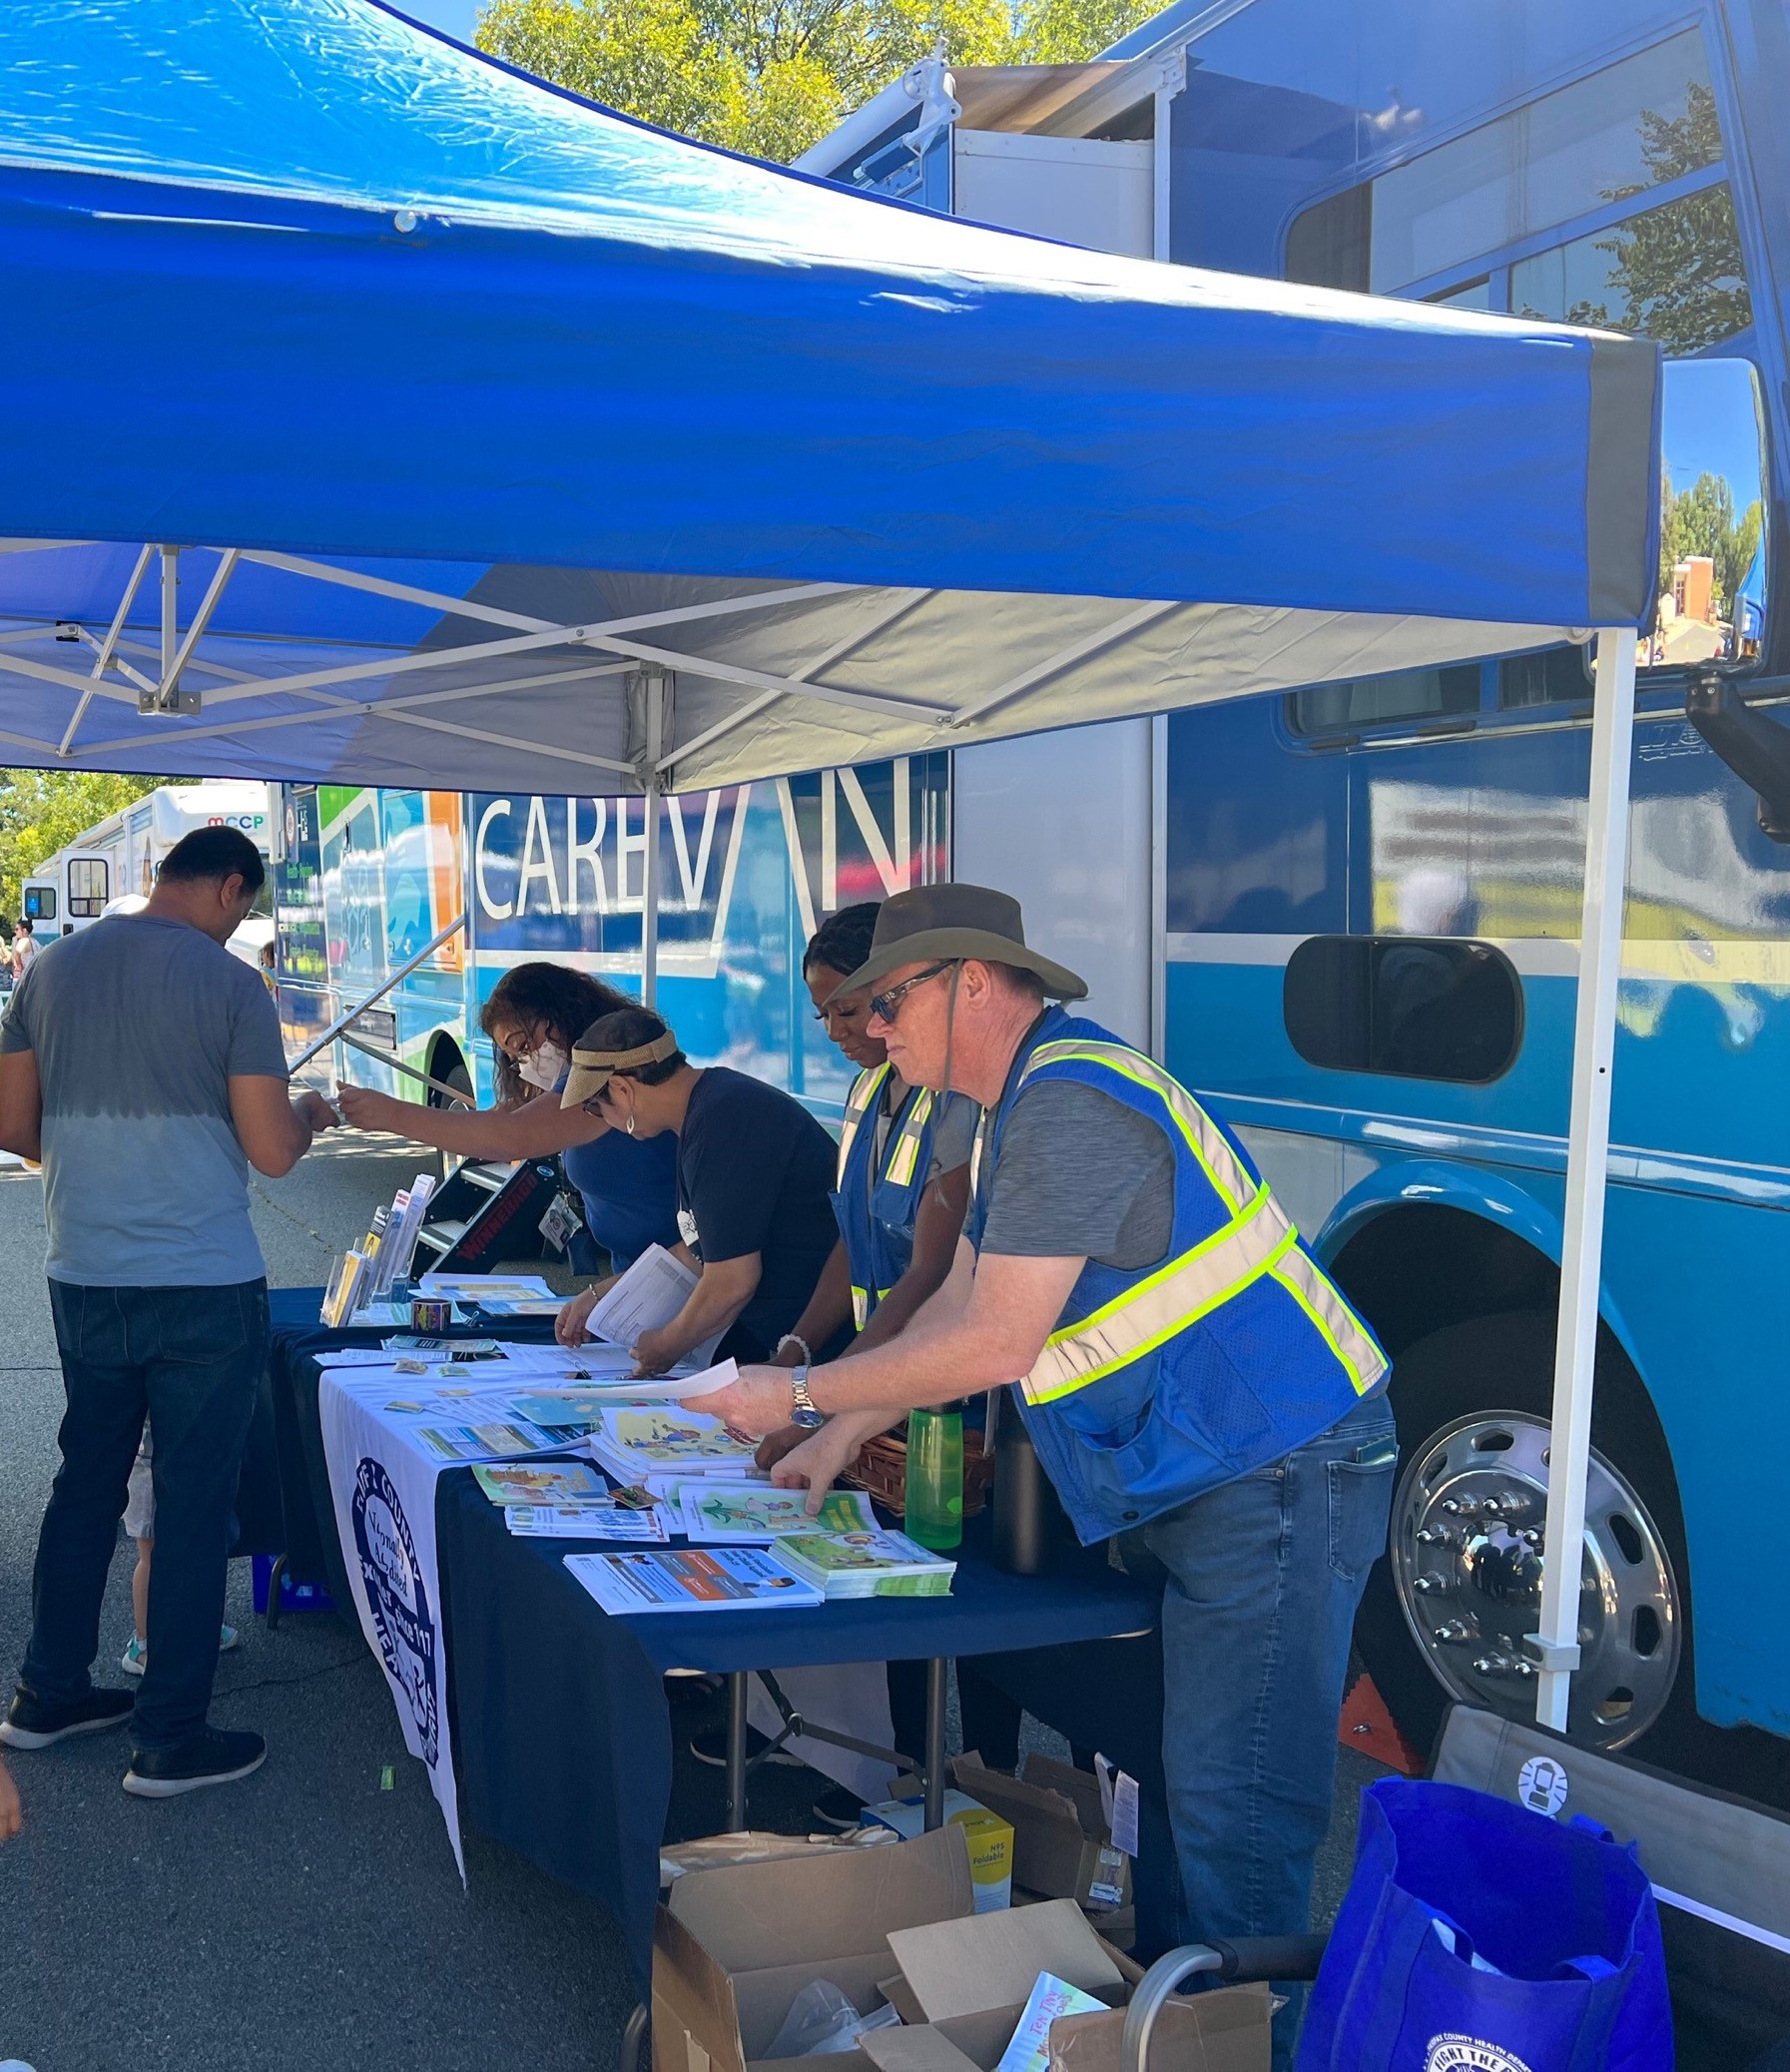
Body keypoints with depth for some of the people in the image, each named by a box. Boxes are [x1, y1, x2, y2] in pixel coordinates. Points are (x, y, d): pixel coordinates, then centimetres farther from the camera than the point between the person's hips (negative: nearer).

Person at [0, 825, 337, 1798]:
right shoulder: (231, 986, -11)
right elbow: (272, 1152, -11)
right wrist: (309, 1112, 10)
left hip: (84, 1281, 5)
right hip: (205, 1288, -5)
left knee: (85, 1483, 20)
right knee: (193, 1504, 4)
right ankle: (171, 1741, 11)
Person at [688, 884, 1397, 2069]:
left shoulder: (1071, 1107, -20)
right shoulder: (1030, 1104, 16)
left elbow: (994, 1345, -22)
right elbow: (962, 1301, 22)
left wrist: (797, 1393, -12)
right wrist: (844, 1436, 17)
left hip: (1282, 1477, -11)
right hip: (1205, 1480, 11)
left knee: (1235, 1813, -8)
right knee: (1183, 1782, 17)